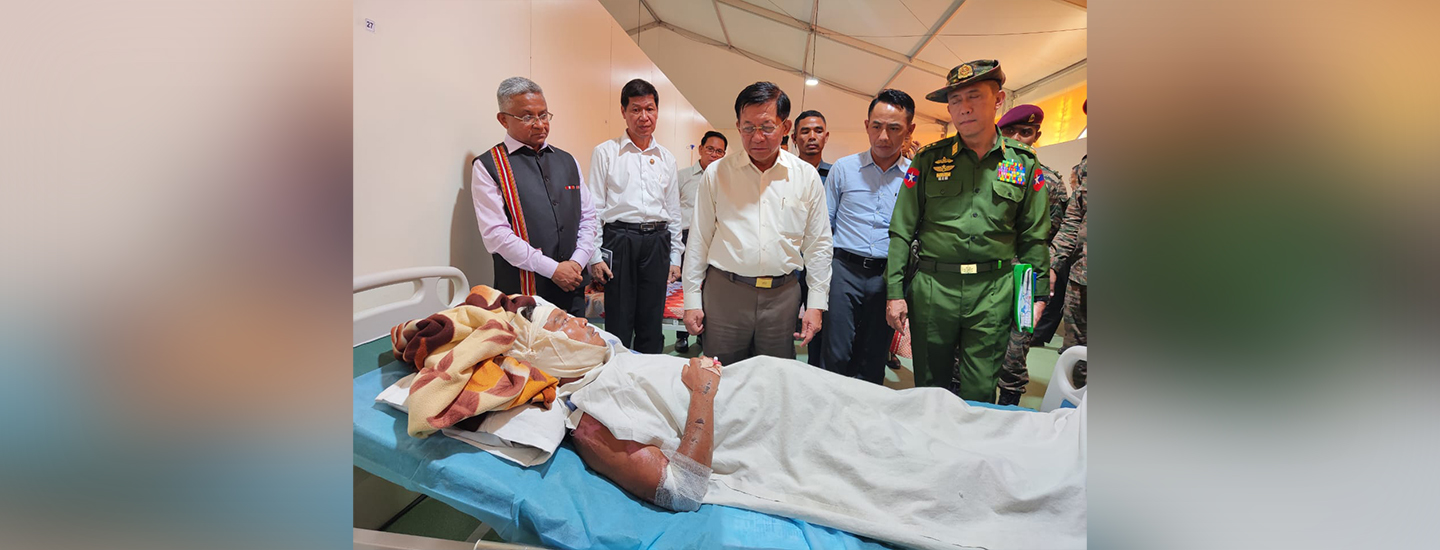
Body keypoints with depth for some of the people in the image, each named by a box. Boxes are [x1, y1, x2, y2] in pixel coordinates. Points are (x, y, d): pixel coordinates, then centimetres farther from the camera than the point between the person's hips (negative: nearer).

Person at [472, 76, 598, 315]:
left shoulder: (568, 161, 13)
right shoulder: (488, 166, -3)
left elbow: (588, 218, 12)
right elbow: (496, 234, -11)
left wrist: (577, 263, -4)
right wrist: (553, 269, -14)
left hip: (573, 287, 5)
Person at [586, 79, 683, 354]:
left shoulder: (666, 158, 13)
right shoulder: (605, 152, 3)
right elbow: (594, 207, 0)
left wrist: (675, 257, 12)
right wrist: (595, 255, -6)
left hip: (657, 241, 3)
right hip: (619, 240, -3)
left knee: (651, 324, 9)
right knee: (619, 323, 1)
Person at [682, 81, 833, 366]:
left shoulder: (807, 177, 3)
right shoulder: (717, 173, 1)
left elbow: (818, 244, 7)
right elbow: (699, 240, 4)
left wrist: (816, 304, 3)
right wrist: (692, 299, 2)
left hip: (782, 296, 1)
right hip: (724, 291, 0)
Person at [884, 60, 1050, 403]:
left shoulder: (1023, 163, 6)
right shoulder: (928, 159, 2)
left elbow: (1033, 237, 10)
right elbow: (902, 230, 2)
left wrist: (1036, 294, 4)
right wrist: (894, 292, -3)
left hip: (993, 291, 1)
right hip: (932, 286, 0)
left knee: (980, 393, 7)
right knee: (930, 385, 11)